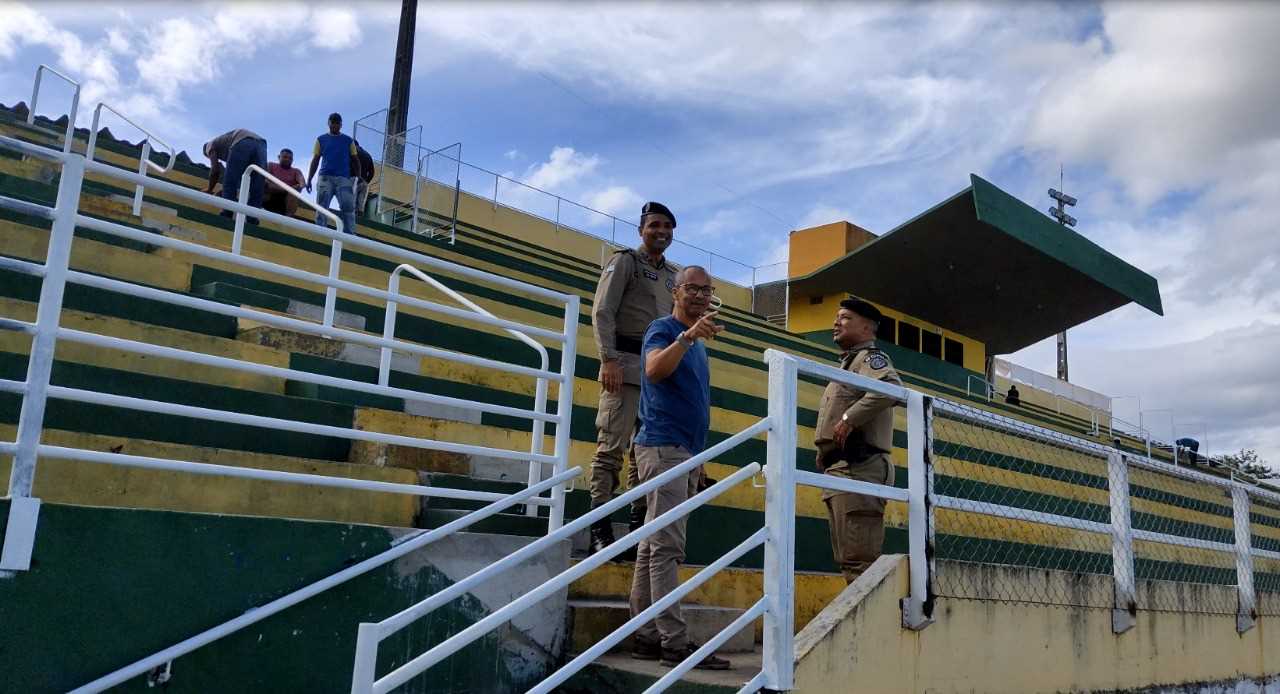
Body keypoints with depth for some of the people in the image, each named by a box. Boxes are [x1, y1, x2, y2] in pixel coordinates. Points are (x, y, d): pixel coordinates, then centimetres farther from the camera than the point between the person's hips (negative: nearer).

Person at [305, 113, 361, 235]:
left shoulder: (348, 140, 13)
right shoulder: (321, 140, 13)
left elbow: (355, 160, 11)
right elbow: (315, 161, 11)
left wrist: (358, 177, -3)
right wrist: (309, 179, 3)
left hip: (344, 178, -1)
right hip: (325, 177, 1)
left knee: (348, 207, -12)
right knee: (321, 207, -4)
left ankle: (349, 234, -14)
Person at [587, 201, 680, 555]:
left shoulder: (672, 275, 22)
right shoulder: (624, 261, 4)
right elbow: (602, 312, -6)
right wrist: (609, 359, -17)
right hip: (626, 364, -6)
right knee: (612, 445, -9)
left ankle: (640, 521, 13)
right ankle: (600, 528, -9)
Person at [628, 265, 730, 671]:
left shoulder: (697, 344, 22)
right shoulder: (663, 330, -4)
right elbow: (654, 370, -25)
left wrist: (696, 461, 20)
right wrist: (688, 335, -38)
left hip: (685, 453, 9)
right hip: (663, 447, -9)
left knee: (653, 546, 8)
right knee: (667, 548, -12)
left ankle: (647, 636, 11)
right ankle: (674, 643, -14)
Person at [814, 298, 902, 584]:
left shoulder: (869, 356, -2)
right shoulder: (848, 363, 28)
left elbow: (891, 386, -25)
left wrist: (849, 418, -24)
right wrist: (825, 459, 19)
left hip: (857, 467, -10)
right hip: (840, 469, 10)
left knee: (859, 558, -14)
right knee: (848, 558, 13)